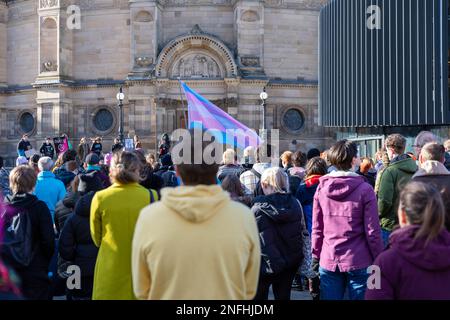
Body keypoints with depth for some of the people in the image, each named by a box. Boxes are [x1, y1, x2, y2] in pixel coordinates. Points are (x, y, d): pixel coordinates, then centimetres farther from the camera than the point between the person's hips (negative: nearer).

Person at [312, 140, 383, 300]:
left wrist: (315, 256, 12)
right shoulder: (365, 189, -9)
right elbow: (372, 231, -10)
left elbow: (317, 228, 4)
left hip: (328, 261, 3)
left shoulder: (322, 188, 1)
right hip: (358, 262, -3)